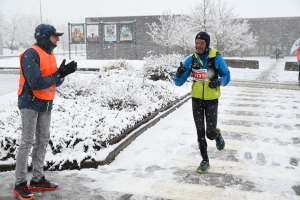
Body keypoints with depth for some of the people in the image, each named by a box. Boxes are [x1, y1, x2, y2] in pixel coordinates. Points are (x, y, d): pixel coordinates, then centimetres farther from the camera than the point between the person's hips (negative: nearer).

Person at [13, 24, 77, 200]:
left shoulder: (50, 55, 11)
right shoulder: (31, 54, -16)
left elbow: (55, 83, 11)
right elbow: (36, 82, -24)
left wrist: (62, 74, -8)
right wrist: (59, 75, -18)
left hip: (46, 104, 9)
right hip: (30, 103, -9)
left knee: (43, 140, 12)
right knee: (27, 142, -5)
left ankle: (38, 179, 22)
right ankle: (20, 184, 4)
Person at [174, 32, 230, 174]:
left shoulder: (216, 58, -12)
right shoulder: (191, 59, -6)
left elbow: (227, 76, -2)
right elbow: (178, 83, -6)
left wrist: (218, 82, -24)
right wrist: (179, 74, -29)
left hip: (212, 100, -2)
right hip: (196, 99, 2)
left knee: (210, 133, -3)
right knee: (200, 132, 5)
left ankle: (217, 135, 35)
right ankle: (205, 161, 21)